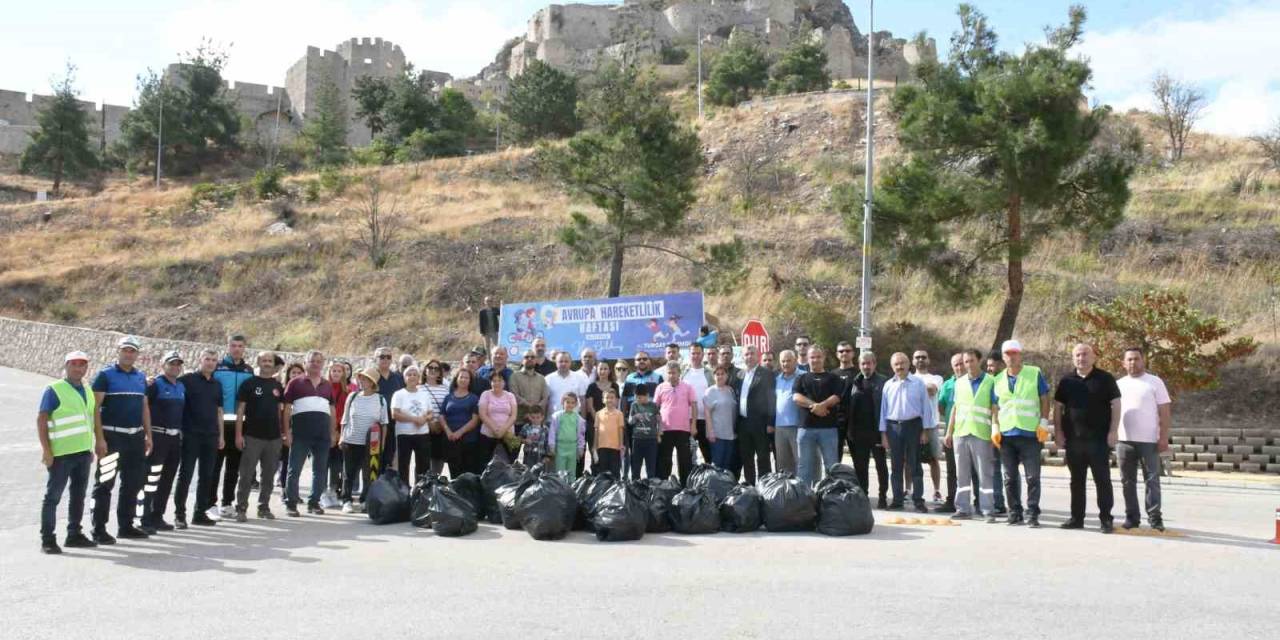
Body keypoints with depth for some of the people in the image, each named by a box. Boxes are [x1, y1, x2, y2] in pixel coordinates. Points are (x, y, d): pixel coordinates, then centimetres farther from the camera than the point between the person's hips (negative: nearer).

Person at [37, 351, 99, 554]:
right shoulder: (54, 390, -6)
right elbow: (41, 420, -9)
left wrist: (93, 447, 18)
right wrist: (46, 450, -15)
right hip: (61, 453, -7)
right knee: (53, 496, -2)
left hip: (83, 452, 7)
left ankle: (74, 535, 21)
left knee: (78, 495, 12)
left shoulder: (87, 390, 14)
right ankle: (47, 539, 3)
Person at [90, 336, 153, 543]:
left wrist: (148, 435, 14)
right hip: (112, 436, -6)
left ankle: (126, 525, 23)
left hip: (136, 437, 6)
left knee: (133, 483, 12)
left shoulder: (141, 377, 14)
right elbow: (95, 407, -10)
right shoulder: (105, 375, -4)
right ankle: (99, 530, 4)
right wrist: (100, 438, -17)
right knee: (105, 483, -2)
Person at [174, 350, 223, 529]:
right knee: (185, 474, -2)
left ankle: (200, 513, 16)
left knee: (207, 476, 8)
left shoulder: (217, 384, 14)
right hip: (190, 435, -5)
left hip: (211, 436, 5)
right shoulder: (187, 380, -2)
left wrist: (221, 435, 14)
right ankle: (179, 514, 5)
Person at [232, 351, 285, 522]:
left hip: (273, 437, 4)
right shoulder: (249, 384, -1)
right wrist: (238, 434, -10)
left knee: (269, 475, 9)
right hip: (252, 436, -4)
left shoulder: (278, 386, 11)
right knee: (246, 475, -2)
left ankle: (264, 507, 19)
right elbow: (240, 410, -3)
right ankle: (241, 509, 6)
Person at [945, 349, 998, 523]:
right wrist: (949, 431, 13)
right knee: (962, 474, 7)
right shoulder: (959, 382, 13)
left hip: (981, 434, -4)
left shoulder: (990, 381, 1)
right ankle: (963, 509, 13)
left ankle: (988, 510, 2)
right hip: (960, 433, 4)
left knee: (984, 474, -2)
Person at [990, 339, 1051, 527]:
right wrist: (995, 428, 4)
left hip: (1030, 434, -3)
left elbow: (1044, 399, 3)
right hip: (1006, 435, 3)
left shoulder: (1034, 374, 3)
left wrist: (1043, 423, -6)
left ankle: (1032, 514, 4)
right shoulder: (999, 380, 12)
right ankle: (1015, 514, 15)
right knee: (1010, 478, 7)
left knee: (1033, 477, -2)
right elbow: (995, 407, 15)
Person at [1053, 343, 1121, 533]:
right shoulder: (1066, 380, 9)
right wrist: (1058, 431, 4)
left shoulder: (1105, 379, 1)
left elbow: (1116, 405, -1)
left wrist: (1113, 430, -9)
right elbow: (1058, 406, 12)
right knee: (1077, 480, 9)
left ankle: (1106, 518, 5)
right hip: (1073, 439, 3)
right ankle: (1077, 517, 16)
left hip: (1099, 439, -3)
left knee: (1102, 480, -1)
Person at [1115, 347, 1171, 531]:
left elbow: (1165, 412, -2)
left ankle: (1155, 518, 2)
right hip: (1124, 441, 4)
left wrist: (1164, 437, -10)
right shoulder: (1118, 384, 12)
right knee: (1127, 481, 7)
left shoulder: (1155, 382, 1)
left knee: (1152, 480, -2)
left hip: (1149, 440, -4)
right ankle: (1131, 517, 14)